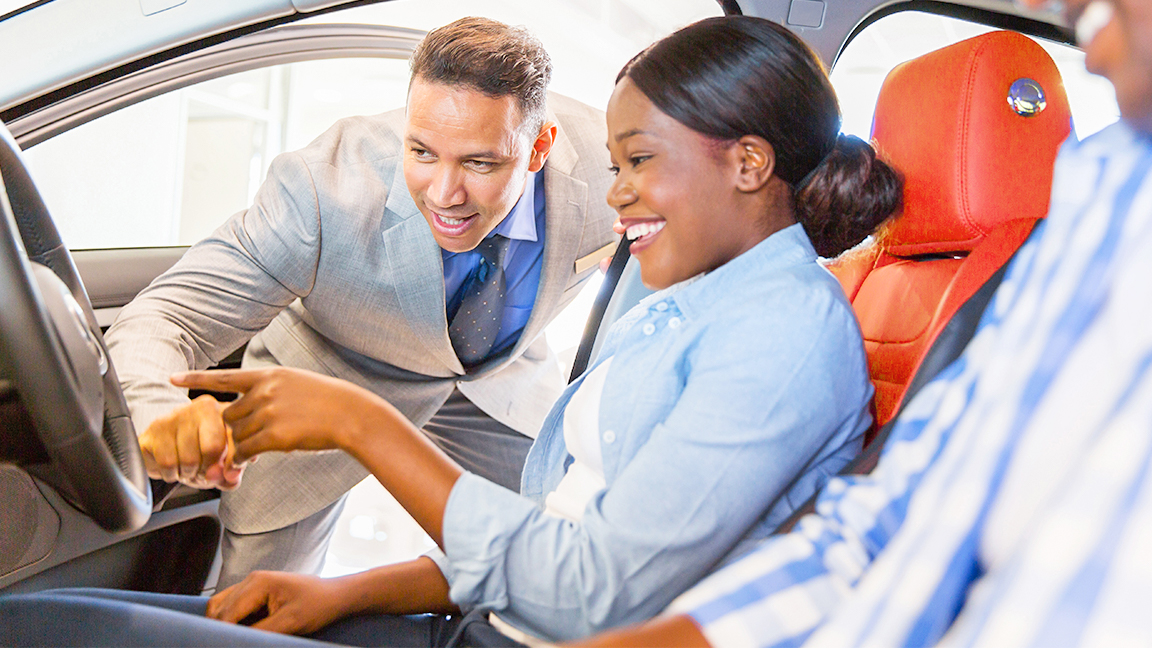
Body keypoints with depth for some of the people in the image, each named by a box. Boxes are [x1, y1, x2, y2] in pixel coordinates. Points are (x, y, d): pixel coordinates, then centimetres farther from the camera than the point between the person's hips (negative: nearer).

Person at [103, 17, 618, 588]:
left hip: (503, 383, 3)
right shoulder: (323, 187, -39)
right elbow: (157, 322, -36)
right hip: (328, 378, -2)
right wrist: (164, 415, -60)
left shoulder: (602, 165, -31)